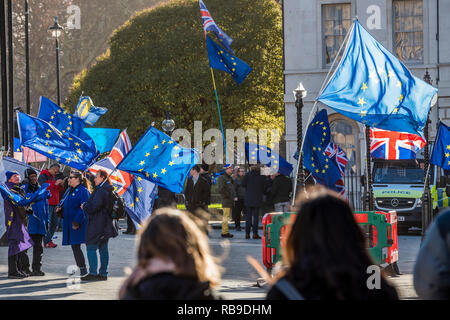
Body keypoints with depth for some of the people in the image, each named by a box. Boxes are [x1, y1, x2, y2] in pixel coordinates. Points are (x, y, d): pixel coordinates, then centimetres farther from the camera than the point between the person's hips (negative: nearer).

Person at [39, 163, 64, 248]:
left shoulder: (54, 177, 20)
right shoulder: (43, 176, -5)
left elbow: (58, 189, 23)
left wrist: (61, 185, 2)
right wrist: (55, 183, -23)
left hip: (55, 203, 9)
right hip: (47, 203, -9)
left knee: (55, 222, 10)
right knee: (47, 223, -10)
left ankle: (48, 240, 18)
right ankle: (47, 242, -7)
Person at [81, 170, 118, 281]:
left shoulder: (101, 191, -18)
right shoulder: (109, 190, 13)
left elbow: (94, 206, -24)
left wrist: (84, 206, -5)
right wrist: (87, 206, 19)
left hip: (97, 225, -10)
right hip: (106, 224, 10)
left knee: (91, 247, -4)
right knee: (103, 248, 12)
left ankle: (93, 273, -6)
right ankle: (103, 273, 14)